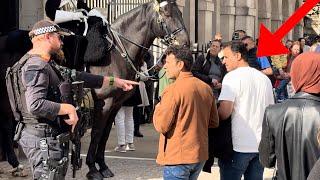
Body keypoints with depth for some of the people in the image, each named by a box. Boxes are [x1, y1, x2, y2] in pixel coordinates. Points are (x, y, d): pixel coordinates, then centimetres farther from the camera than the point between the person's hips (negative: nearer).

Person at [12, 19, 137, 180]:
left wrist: (114, 81, 21)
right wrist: (69, 108, -22)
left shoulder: (48, 64, 15)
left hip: (52, 138, 11)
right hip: (43, 140, -11)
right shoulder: (36, 67, -18)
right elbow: (35, 105, -31)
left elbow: (75, 76, 21)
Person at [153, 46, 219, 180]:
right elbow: (214, 122, 11)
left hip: (178, 157, -7)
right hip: (200, 155, 7)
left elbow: (161, 126, -16)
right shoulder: (206, 88, 6)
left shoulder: (173, 89, -16)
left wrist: (158, 109, 2)